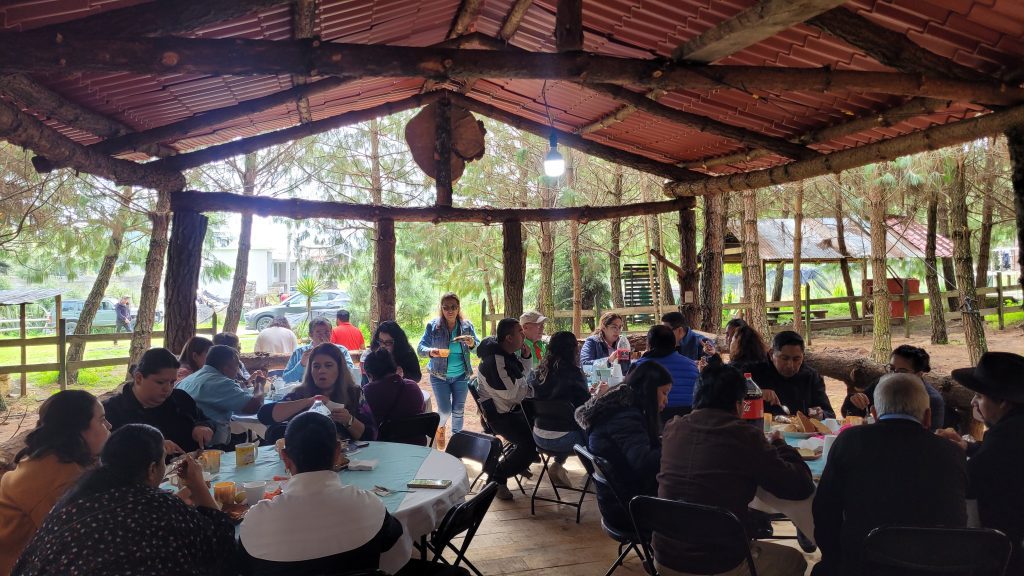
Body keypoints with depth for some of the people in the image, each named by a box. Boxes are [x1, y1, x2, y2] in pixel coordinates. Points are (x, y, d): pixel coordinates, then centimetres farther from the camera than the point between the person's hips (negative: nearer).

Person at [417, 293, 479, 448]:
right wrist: (430, 352, -31)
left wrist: (472, 343, -25)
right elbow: (420, 347, -8)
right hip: (439, 376, -2)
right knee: (445, 411, -4)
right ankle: (440, 427, 31)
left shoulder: (467, 325, -4)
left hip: (461, 376, 2)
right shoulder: (433, 325, -9)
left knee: (458, 412, 10)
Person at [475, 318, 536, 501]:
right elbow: (512, 393, -25)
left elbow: (522, 378, 19)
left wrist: (526, 357, 1)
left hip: (512, 409, 10)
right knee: (531, 444, -21)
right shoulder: (495, 362, -26)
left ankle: (519, 461, 29)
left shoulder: (508, 354, 5)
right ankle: (497, 479, -4)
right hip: (499, 415, -10)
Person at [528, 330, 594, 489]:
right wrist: (599, 394, 7)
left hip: (539, 437, 6)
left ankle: (558, 465, 20)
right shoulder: (573, 373, -16)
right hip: (563, 439, -6)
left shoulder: (537, 372, 1)